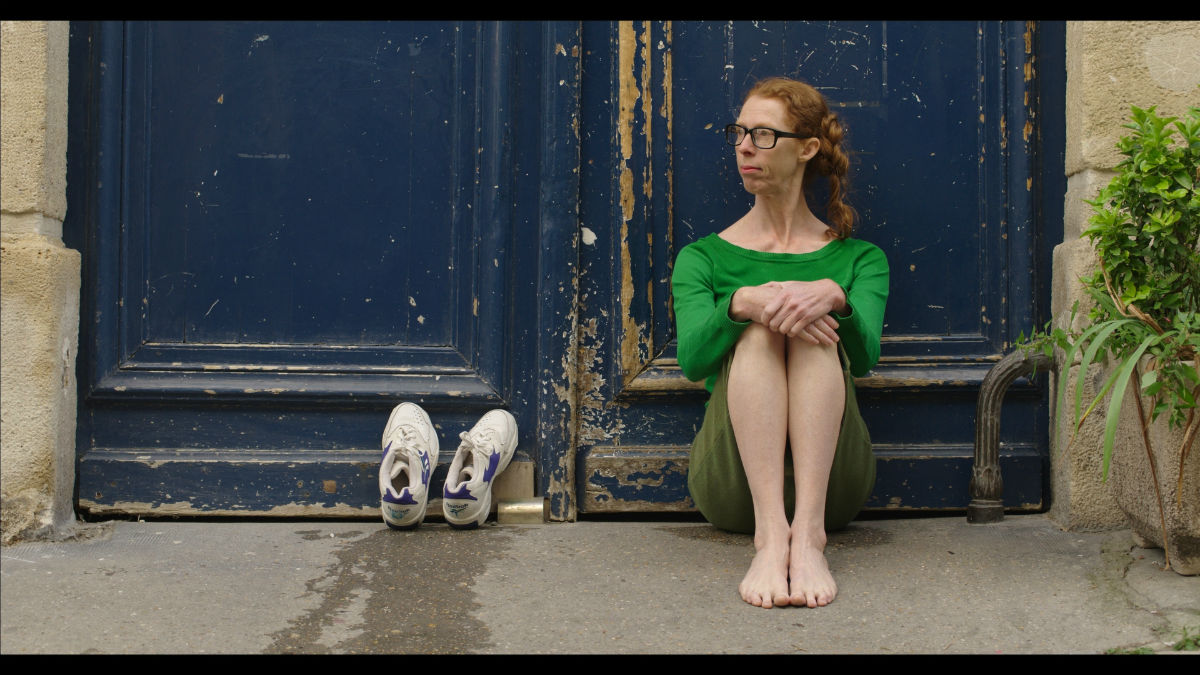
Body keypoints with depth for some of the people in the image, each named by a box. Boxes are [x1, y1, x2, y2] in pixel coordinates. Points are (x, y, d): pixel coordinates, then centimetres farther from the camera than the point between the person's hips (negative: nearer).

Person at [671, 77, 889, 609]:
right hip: (732, 481, 0)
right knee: (759, 329, -26)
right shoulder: (703, 258, 15)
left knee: (813, 324, -25)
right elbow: (691, 360, -6)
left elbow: (864, 356, -6)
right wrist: (742, 303, -28)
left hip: (831, 480, 0)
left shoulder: (858, 258, 16)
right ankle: (770, 536, -46)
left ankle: (808, 532, -44)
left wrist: (833, 297, -29)